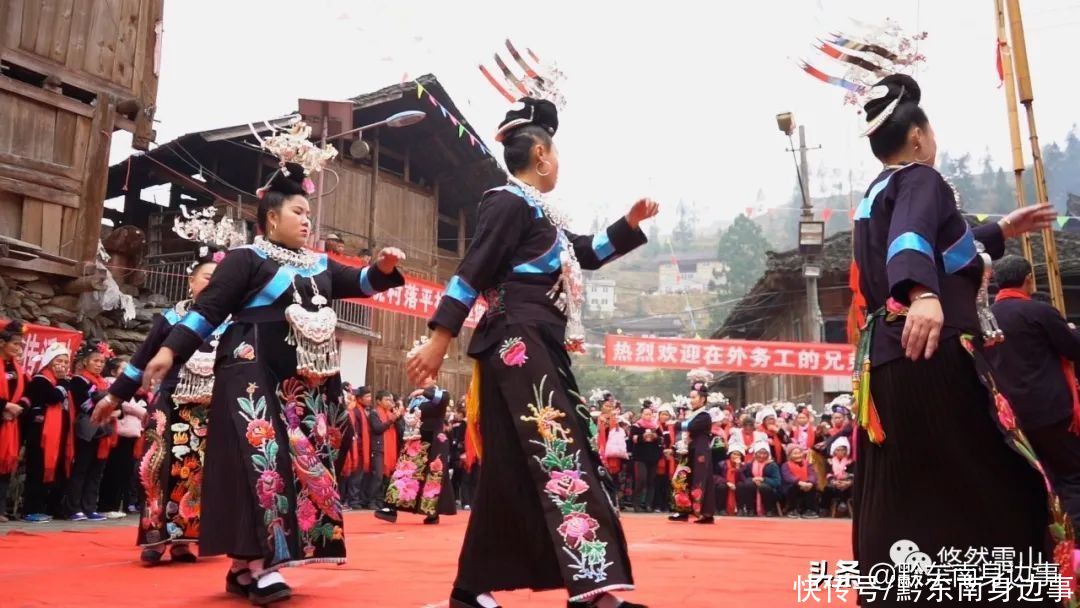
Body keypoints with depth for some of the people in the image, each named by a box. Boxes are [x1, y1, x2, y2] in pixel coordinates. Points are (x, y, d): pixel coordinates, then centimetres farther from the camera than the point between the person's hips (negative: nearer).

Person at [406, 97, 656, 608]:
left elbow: (588, 253, 34)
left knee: (512, 468, 8)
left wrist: (631, 223, 24)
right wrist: (439, 339, -18)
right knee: (558, 454, -15)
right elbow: (471, 272, -13)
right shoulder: (509, 204, -6)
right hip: (518, 347, -10)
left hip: (538, 350, 10)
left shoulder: (537, 213, 23)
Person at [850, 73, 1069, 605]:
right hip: (933, 357, -9)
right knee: (1003, 493, 0)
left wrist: (1001, 232, 46)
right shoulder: (920, 179, -5)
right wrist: (923, 295, -46)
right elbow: (912, 241, -28)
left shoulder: (874, 197, 22)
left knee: (898, 505, 10)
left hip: (885, 362, 9)